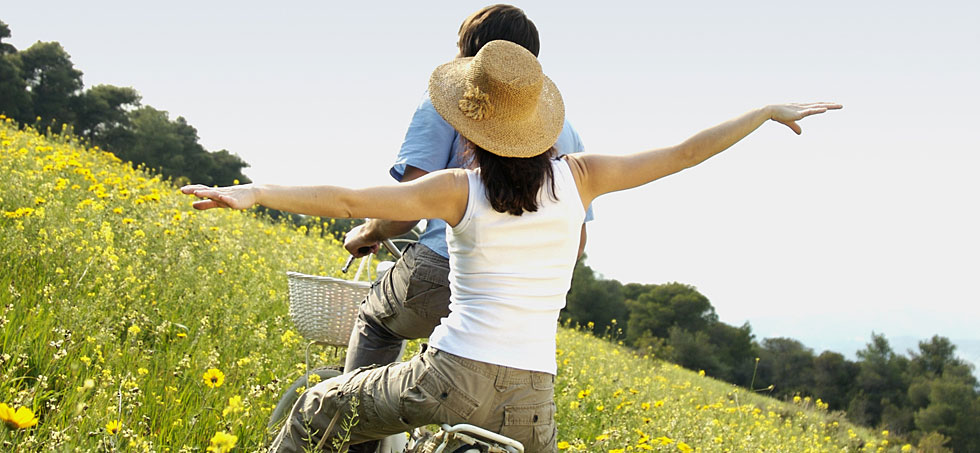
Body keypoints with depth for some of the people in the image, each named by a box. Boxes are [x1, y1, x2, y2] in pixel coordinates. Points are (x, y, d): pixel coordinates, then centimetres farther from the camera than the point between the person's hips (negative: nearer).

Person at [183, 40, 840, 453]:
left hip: (452, 378, -3)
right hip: (532, 398, 3)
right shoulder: (577, 178, 2)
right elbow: (684, 154, 6)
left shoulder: (460, 190, -6)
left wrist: (255, 193, -15)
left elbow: (349, 201, -14)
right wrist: (771, 111, 15)